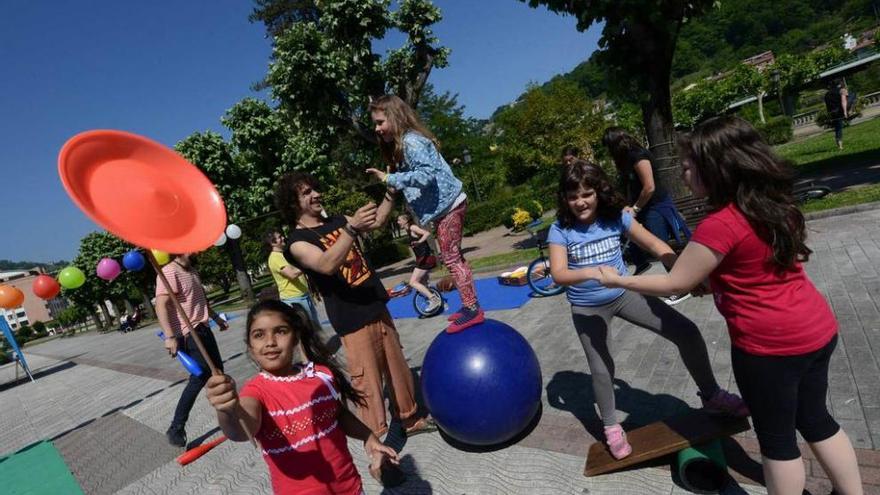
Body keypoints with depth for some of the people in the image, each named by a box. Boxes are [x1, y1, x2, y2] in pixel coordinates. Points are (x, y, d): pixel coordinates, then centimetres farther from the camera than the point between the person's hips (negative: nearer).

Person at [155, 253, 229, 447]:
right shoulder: (169, 272, -17)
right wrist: (169, 336, -32)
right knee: (200, 376, -11)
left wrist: (216, 317, 30)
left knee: (217, 370, 16)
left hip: (203, 329, 9)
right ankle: (176, 429, -1)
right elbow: (161, 305, -25)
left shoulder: (192, 271, 13)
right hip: (189, 334, -9)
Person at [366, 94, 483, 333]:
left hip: (447, 203, -11)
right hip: (443, 205, 11)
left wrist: (391, 179, -22)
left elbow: (426, 175, -25)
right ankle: (469, 305, 24)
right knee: (452, 256, 14)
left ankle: (472, 309, 1)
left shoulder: (411, 141, -15)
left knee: (451, 258, -6)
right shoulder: (401, 144, 17)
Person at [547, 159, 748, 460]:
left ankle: (711, 397, 22)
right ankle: (611, 429, 33)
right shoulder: (560, 230, -17)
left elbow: (656, 246, -9)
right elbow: (558, 274, -26)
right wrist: (589, 272, -45)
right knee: (600, 369, 7)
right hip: (587, 309, -2)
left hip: (624, 295, 2)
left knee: (687, 332, -3)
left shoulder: (616, 217, -10)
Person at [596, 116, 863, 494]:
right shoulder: (773, 203, 3)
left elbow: (674, 284, -15)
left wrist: (617, 280, -5)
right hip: (817, 329, 8)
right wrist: (709, 280, 13)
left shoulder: (720, 225, -24)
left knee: (776, 437, 13)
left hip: (769, 344, -8)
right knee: (815, 421, 26)